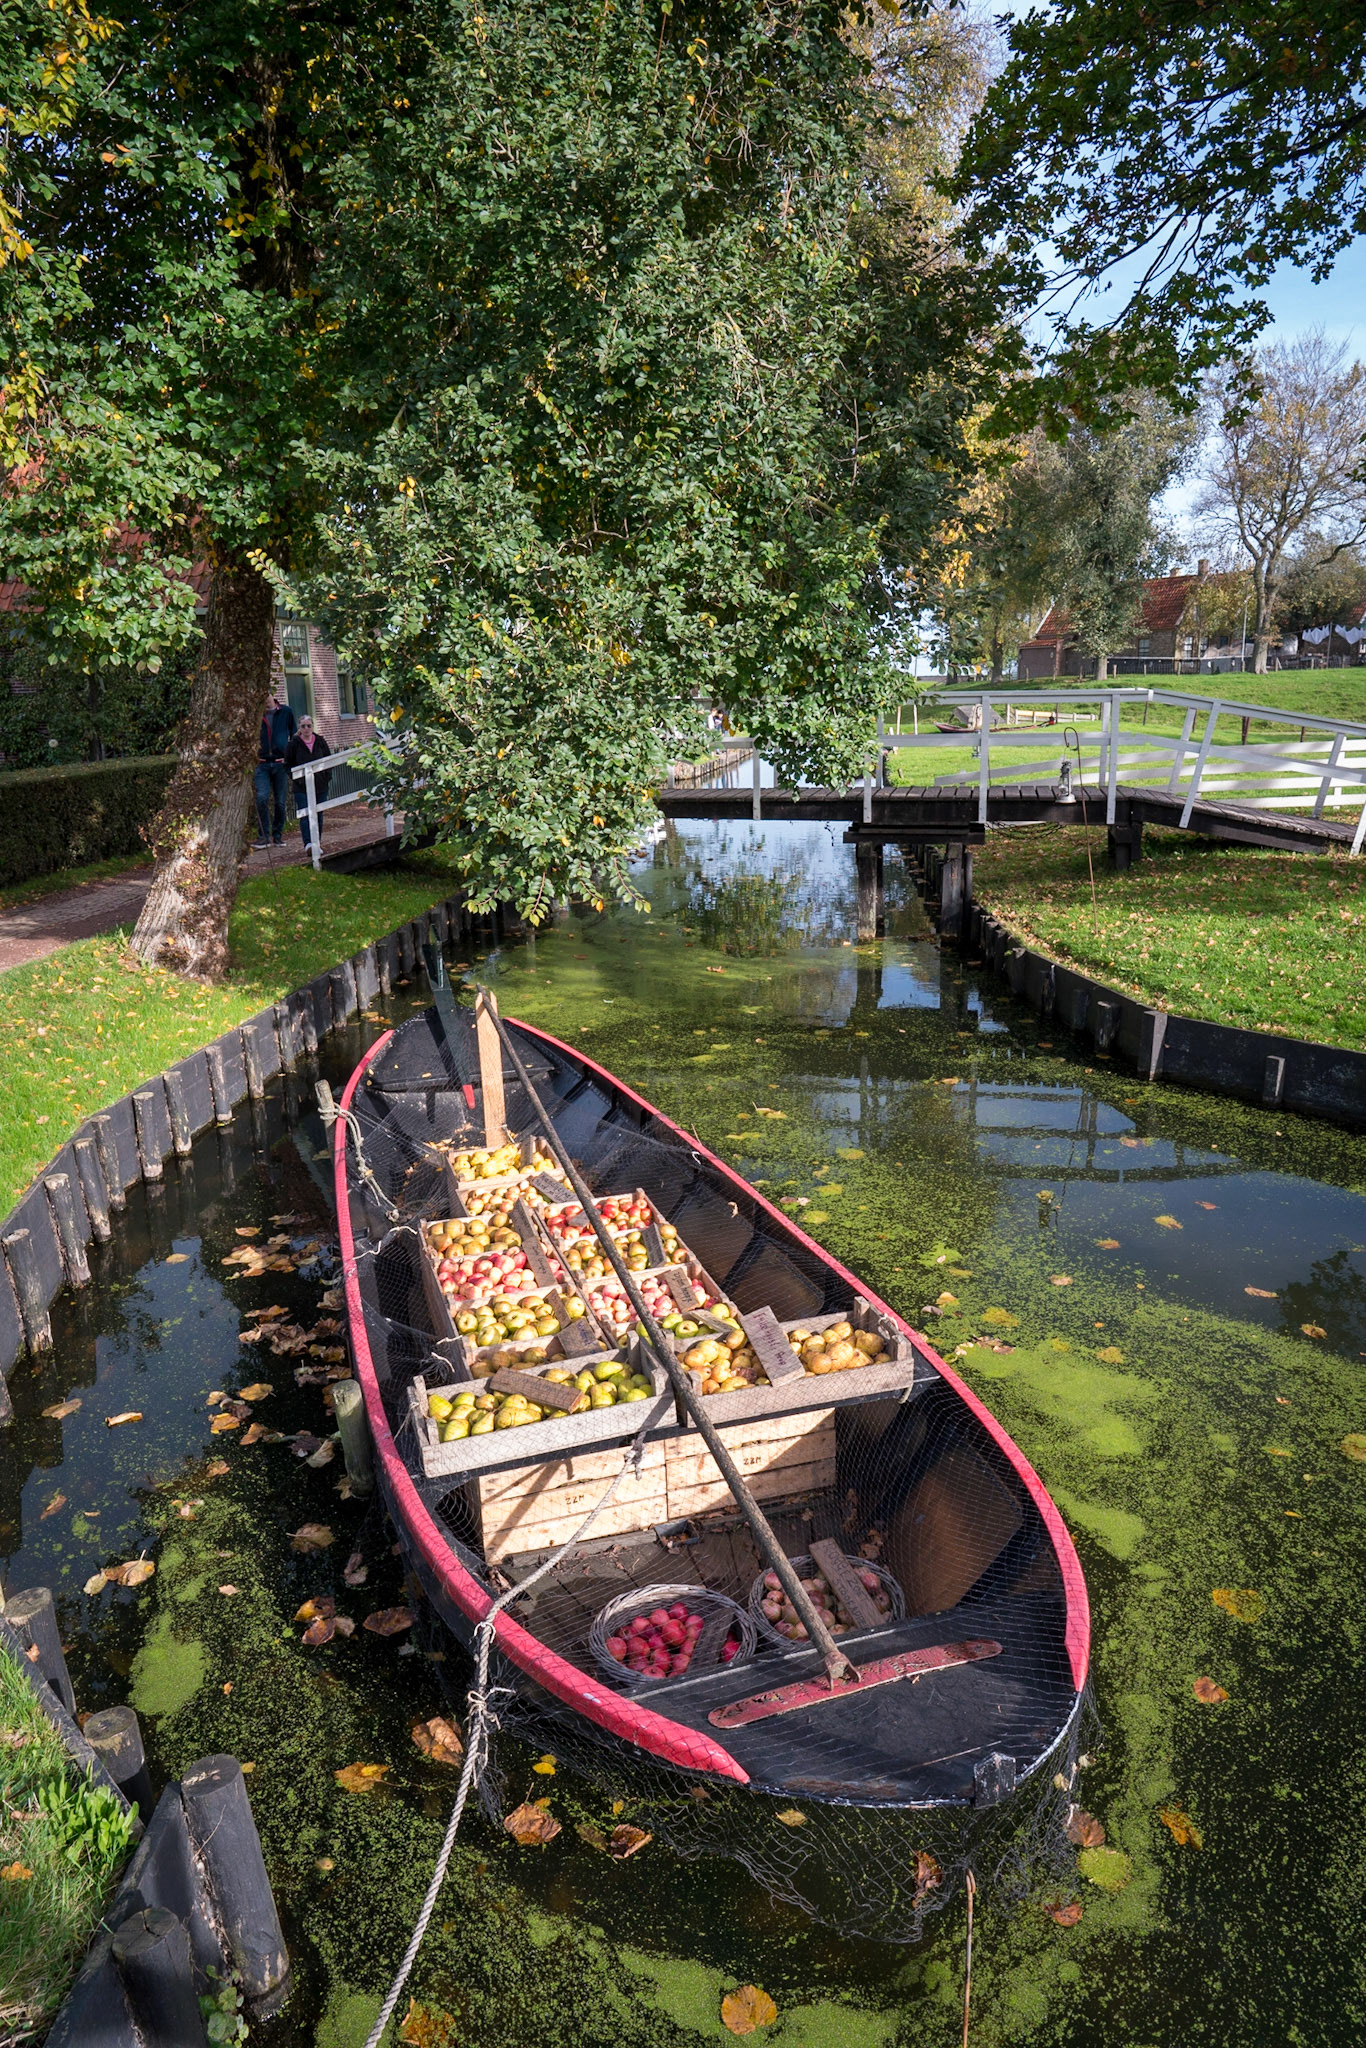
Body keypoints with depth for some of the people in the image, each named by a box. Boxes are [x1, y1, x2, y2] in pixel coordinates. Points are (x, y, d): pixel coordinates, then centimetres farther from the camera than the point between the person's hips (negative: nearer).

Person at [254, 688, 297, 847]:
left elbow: (294, 736, 12)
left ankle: (278, 835, 17)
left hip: (281, 763, 0)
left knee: (281, 802, 4)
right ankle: (263, 836, -6)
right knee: (262, 798, -14)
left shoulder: (286, 712, 5)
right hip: (262, 764, 0)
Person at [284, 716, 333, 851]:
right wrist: (296, 778, -11)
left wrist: (327, 776, 1)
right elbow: (287, 765, 2)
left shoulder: (321, 742, 6)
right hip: (302, 787, -3)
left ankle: (317, 844, 20)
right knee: (305, 816, -14)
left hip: (320, 785, 3)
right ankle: (308, 844, -20)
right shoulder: (294, 744, -1)